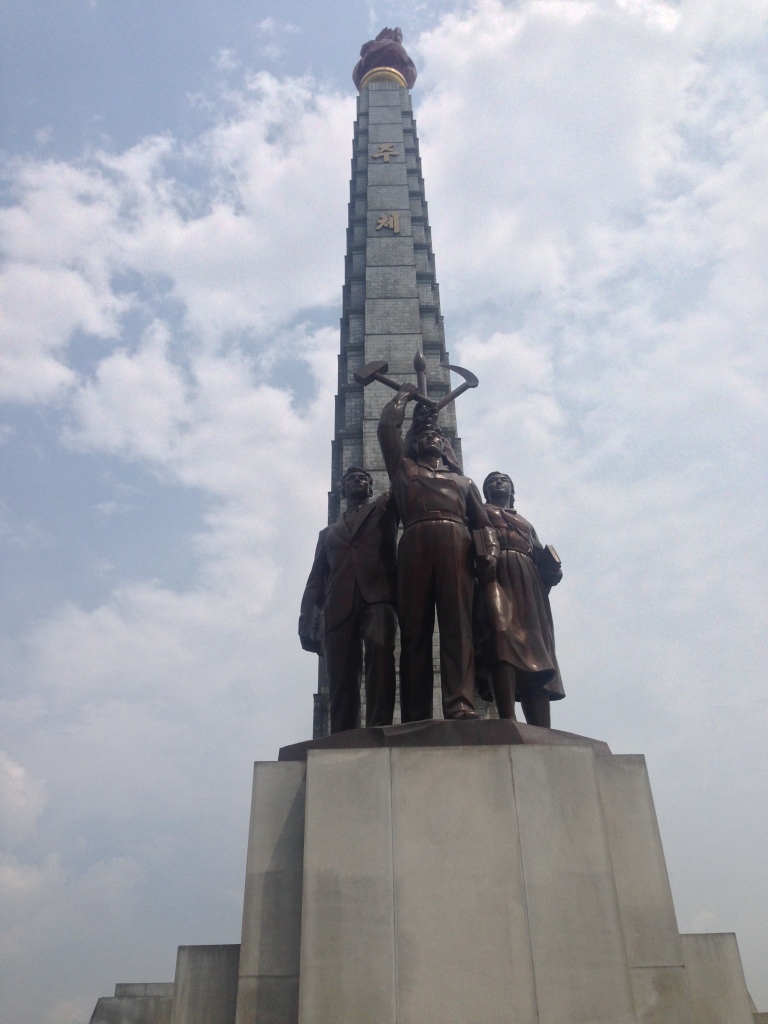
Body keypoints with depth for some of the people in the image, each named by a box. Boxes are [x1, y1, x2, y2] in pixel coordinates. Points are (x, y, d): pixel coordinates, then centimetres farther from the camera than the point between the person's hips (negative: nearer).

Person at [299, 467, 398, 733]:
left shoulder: (385, 507, 27)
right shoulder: (328, 533, 30)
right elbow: (316, 580, 21)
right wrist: (307, 623, 7)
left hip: (378, 595, -3)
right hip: (340, 607, 3)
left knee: (379, 648, -30)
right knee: (342, 682, -7)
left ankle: (378, 730, -35)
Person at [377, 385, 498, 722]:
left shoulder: (463, 481, 33)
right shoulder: (403, 468, 32)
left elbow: (481, 520, 20)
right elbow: (386, 426, 27)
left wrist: (490, 549, -1)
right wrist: (404, 395, 44)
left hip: (455, 542, 1)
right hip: (415, 543, -1)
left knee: (457, 624, -16)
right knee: (415, 629, -10)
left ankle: (460, 705, -28)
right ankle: (416, 718, -15)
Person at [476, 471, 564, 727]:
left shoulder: (526, 524, 37)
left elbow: (541, 559, 25)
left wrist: (552, 571, 3)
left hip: (529, 583, 4)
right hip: (494, 574, -4)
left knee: (535, 651, -11)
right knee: (502, 637, -28)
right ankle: (508, 722, -40)